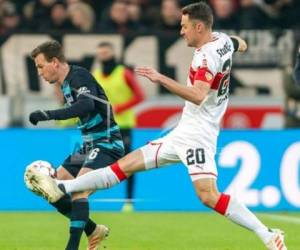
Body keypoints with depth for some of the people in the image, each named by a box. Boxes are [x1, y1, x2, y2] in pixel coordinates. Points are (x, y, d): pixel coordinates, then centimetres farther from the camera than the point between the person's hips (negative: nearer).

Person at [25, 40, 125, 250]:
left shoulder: (79, 76, -16)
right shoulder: (66, 83, 12)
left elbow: (87, 105, -34)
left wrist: (48, 115, -38)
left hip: (106, 144, -10)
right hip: (90, 146, 10)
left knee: (79, 190, -27)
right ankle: (94, 231, 19)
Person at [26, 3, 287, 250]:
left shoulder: (207, 56, -19)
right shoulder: (223, 40, 8)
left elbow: (198, 96, -34)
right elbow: (243, 45, 31)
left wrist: (161, 79, -37)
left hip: (197, 134, -10)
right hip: (183, 134, 10)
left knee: (208, 196, -24)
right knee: (126, 165, 8)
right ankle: (62, 188, 8)